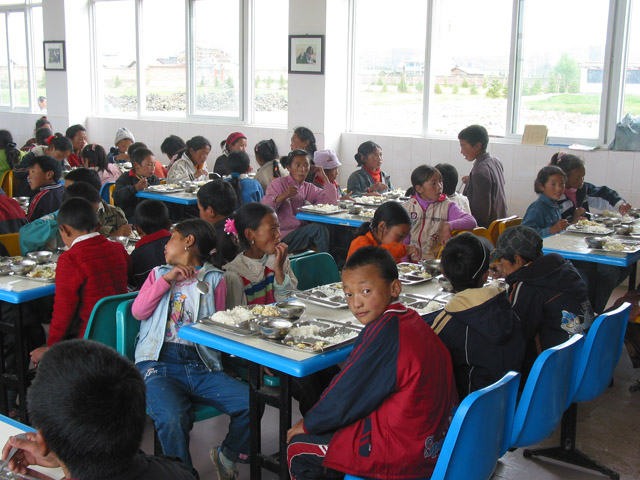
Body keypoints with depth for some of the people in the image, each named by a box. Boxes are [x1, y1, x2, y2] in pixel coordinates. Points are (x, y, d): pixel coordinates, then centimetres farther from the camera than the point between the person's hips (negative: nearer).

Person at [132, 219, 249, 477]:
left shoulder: (214, 278, 16)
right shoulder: (158, 273, 22)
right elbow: (138, 311, 7)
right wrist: (167, 279, 1)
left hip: (201, 364, 1)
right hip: (160, 361, 0)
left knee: (249, 403, -20)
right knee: (171, 420, -31)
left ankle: (227, 456, 10)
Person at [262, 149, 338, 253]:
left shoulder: (309, 188, 16)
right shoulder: (279, 183, 2)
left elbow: (332, 201, 2)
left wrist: (324, 177, 6)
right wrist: (284, 195, -25)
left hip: (304, 234, 5)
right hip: (284, 236, -5)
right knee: (318, 228, -26)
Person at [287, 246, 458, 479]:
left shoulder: (384, 331, -23)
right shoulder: (412, 321, 3)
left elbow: (345, 397, -15)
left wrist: (307, 424, 0)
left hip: (400, 454, -9)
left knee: (298, 449, 3)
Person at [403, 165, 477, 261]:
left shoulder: (447, 206, 3)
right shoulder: (408, 206, 10)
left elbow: (471, 221, -10)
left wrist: (449, 226, -25)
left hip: (438, 263, -1)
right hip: (412, 262, 2)